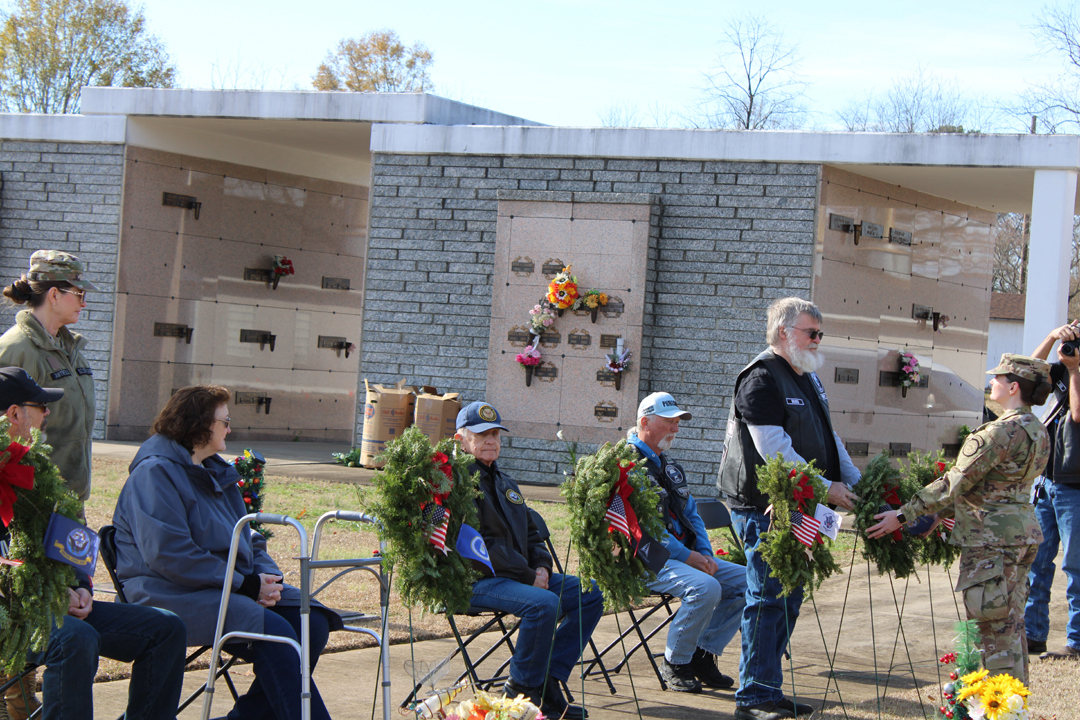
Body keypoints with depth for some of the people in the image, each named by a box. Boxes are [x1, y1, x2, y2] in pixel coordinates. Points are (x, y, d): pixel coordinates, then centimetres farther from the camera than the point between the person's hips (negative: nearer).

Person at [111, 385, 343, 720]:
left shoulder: (216, 473, 22)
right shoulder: (154, 472, -7)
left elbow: (248, 540, 24)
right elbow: (168, 554, -18)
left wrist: (267, 579, 0)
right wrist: (244, 584, -18)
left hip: (231, 586, 9)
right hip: (175, 593, -9)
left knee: (313, 621, -13)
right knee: (272, 630, -30)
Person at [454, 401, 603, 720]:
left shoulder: (505, 483, 24)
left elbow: (531, 534, 28)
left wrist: (541, 567, 5)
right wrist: (528, 577, -16)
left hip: (523, 576, 9)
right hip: (476, 581, -9)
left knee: (589, 593, -3)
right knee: (544, 603, -33)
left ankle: (548, 679, -7)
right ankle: (522, 688, -15)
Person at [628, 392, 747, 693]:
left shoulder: (669, 466, 22)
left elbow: (691, 513, 21)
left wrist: (705, 555, 2)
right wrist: (687, 556, -19)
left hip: (684, 555, 9)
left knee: (745, 580, -3)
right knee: (705, 587, -32)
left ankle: (703, 654, 0)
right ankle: (675, 664, -13)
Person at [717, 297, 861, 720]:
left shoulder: (808, 378, 18)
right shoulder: (761, 379, -14)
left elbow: (827, 437, 25)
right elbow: (773, 448, -20)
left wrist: (855, 481, 14)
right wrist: (826, 487, -17)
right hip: (763, 509, -10)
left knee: (788, 600, 11)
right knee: (768, 600, -9)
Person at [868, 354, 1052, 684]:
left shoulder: (1001, 432, -19)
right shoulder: (1037, 431, 10)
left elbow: (957, 482, -19)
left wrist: (903, 515, -15)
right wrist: (945, 511, 17)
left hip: (992, 540, -10)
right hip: (1022, 531, 10)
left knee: (992, 630, -4)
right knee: (1011, 626, 16)